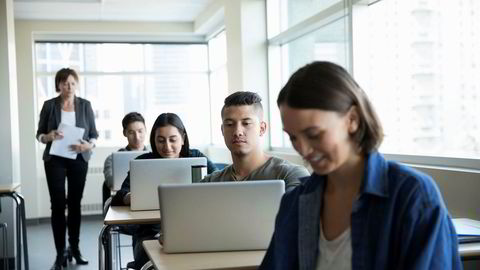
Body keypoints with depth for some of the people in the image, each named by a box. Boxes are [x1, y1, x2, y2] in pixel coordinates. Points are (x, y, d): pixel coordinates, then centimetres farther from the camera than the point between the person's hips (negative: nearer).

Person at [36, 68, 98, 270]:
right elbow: (39, 135, 3)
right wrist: (49, 136, -19)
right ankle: (60, 253, -1)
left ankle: (74, 249, 17)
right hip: (55, 160, -1)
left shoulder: (85, 105, 2)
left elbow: (94, 134, 4)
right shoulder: (49, 105, 0)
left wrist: (88, 145, -17)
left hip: (79, 160, 1)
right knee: (58, 204, -5)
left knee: (75, 204, 6)